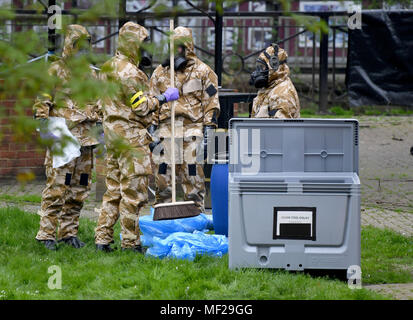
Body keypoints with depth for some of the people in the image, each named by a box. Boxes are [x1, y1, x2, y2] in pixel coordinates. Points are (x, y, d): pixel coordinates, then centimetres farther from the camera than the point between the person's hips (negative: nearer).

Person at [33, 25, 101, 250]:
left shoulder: (91, 74, 18)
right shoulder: (55, 71, -2)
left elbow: (99, 105, 26)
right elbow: (41, 102, -6)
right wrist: (45, 128, -17)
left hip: (86, 140, 7)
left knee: (79, 189, 8)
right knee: (57, 187, -9)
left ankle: (69, 232, 15)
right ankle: (47, 234, -6)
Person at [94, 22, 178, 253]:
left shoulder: (110, 67, 15)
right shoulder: (127, 71, -17)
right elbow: (141, 106, -16)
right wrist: (165, 98, -8)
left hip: (114, 134, 10)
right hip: (130, 136, -10)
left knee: (114, 188, 13)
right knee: (134, 190, -4)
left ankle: (103, 238, 13)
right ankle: (131, 242, 0)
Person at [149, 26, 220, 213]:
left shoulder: (202, 72, 5)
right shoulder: (160, 73, 14)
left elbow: (211, 104, 3)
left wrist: (208, 131, -4)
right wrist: (152, 131, 9)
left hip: (192, 130, -3)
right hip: (165, 130, 3)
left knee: (193, 176, -4)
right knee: (162, 176, 2)